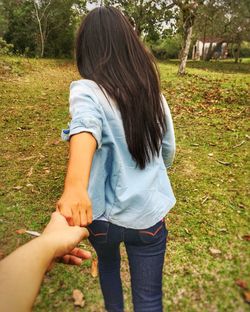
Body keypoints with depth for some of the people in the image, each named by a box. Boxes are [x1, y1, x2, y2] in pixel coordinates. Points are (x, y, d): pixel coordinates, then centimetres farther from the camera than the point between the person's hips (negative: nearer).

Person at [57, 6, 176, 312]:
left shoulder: (87, 91, -15)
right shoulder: (153, 92, -3)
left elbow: (86, 126, -38)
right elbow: (168, 152, 7)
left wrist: (75, 186, -54)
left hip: (103, 215, 0)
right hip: (148, 216, 1)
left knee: (108, 265, 32)